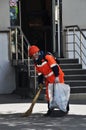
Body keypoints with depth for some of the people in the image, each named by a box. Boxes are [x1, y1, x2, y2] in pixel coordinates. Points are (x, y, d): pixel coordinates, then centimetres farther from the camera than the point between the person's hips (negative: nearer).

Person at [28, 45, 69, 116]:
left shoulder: (47, 56, -21)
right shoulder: (36, 63, 5)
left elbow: (54, 66, -23)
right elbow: (40, 74, 10)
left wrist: (57, 76, -26)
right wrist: (40, 83, 4)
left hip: (57, 78, -7)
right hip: (48, 80, 7)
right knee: (49, 94, 3)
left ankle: (66, 108, 10)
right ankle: (50, 110, 9)